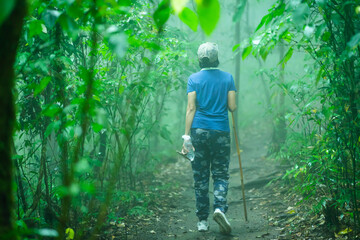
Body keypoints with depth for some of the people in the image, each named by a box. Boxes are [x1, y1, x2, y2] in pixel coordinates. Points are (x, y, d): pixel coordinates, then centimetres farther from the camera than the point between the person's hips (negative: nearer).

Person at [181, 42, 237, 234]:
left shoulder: (194, 79, 1)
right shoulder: (227, 77, 3)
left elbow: (191, 108, -6)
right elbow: (232, 107, 1)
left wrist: (187, 136, -6)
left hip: (199, 131, 0)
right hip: (221, 132, 0)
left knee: (200, 177, 6)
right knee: (221, 174, 9)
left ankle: (202, 221, 10)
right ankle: (219, 207, -16)